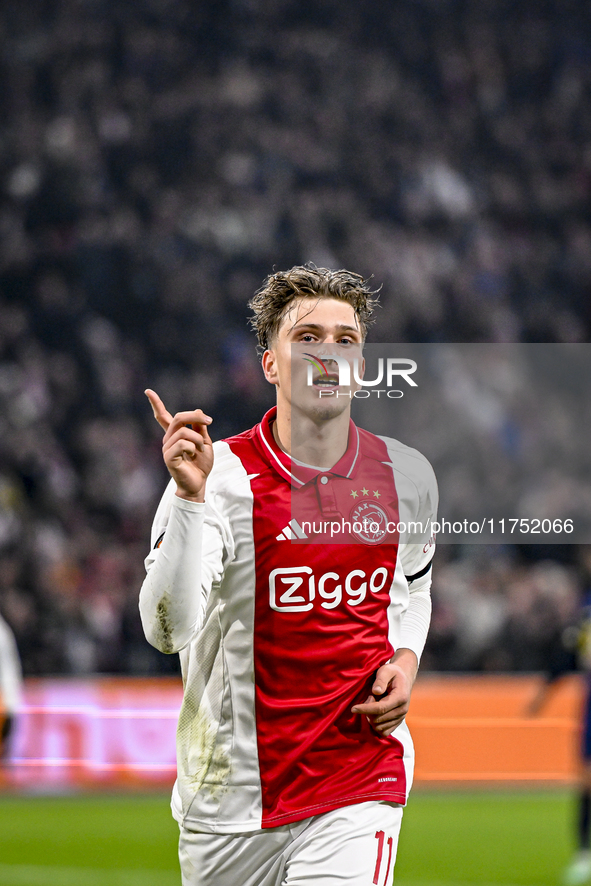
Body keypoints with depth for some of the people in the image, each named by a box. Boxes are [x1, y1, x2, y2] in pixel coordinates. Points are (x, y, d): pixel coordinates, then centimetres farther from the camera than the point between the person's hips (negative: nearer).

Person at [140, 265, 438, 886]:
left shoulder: (406, 475, 3)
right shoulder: (222, 477, -11)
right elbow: (169, 630, -24)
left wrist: (404, 658, 5)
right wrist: (191, 495, -33)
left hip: (360, 785, 1)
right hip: (232, 787, -1)